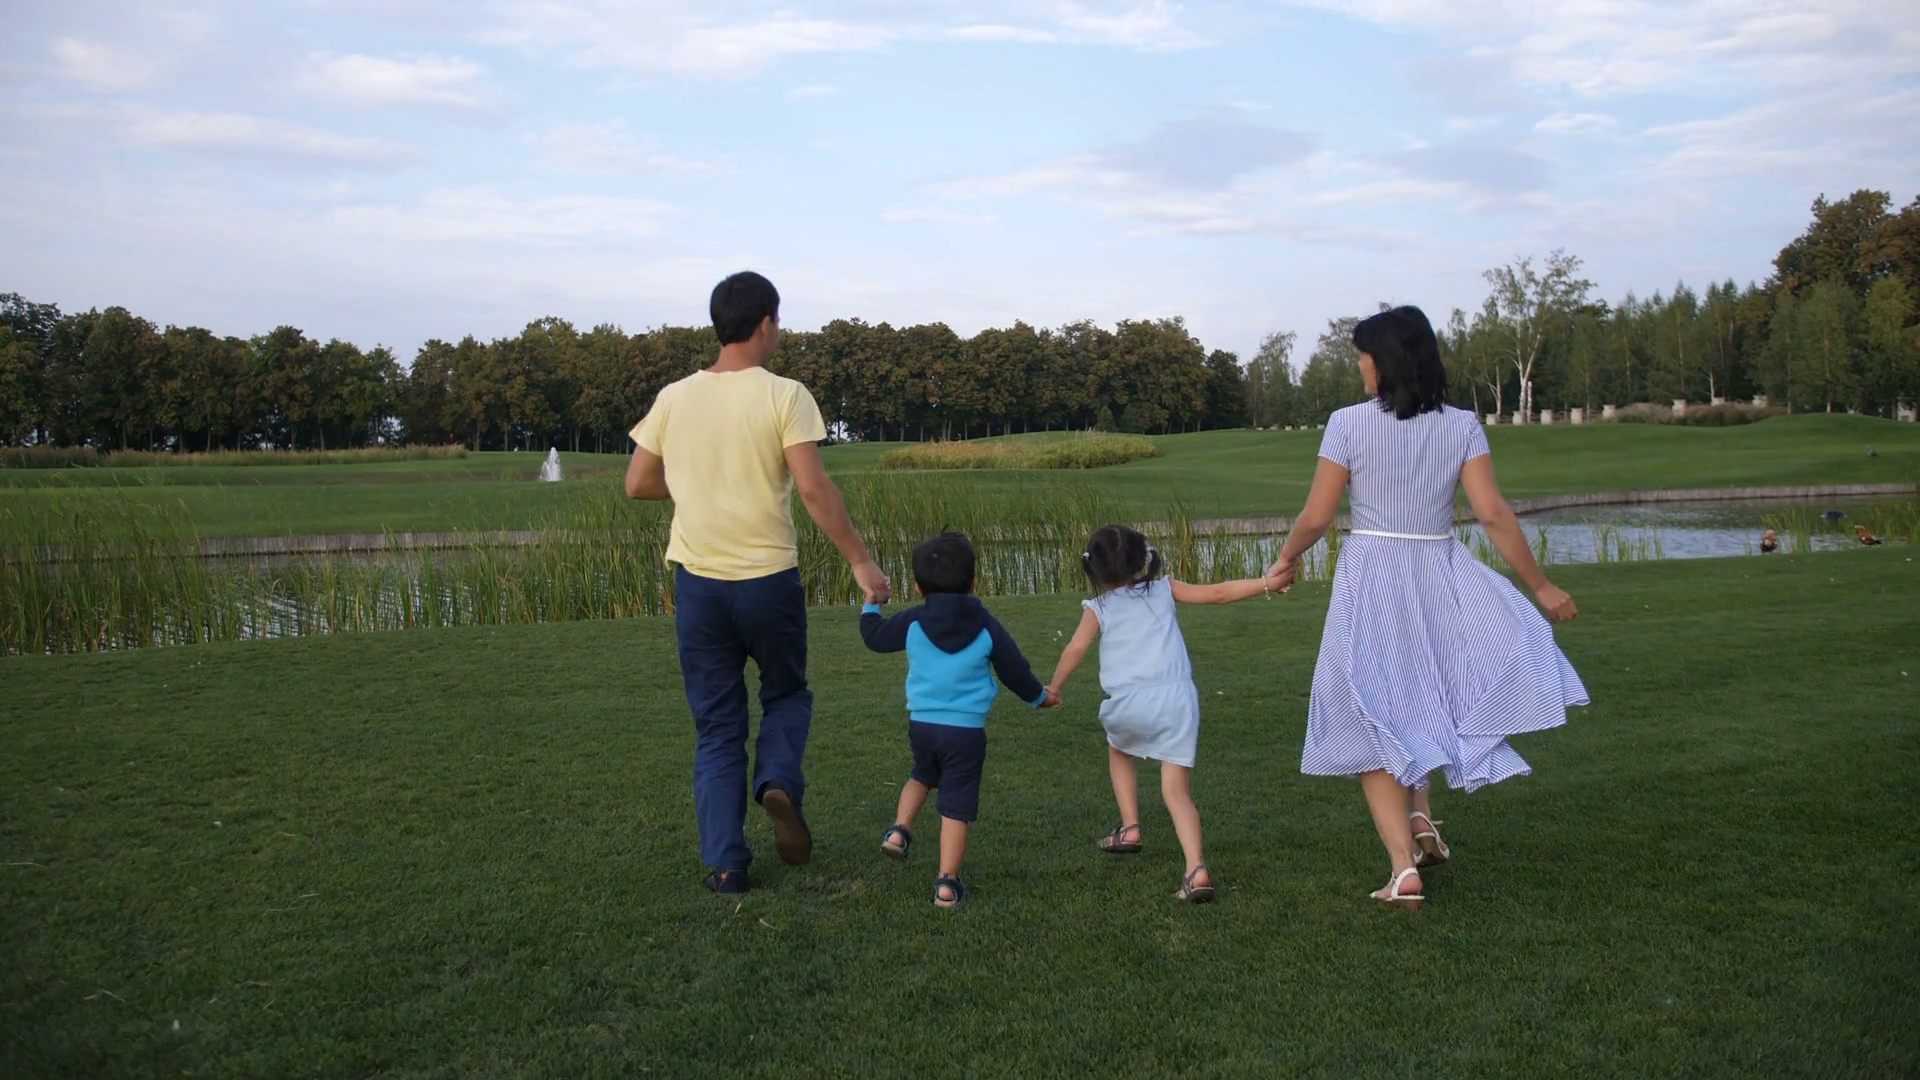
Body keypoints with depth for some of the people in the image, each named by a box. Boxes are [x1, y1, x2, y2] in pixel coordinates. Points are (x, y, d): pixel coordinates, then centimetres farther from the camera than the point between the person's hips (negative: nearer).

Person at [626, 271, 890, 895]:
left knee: (717, 727, 12)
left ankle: (726, 864, 9)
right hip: (768, 579, -3)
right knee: (786, 693, 22)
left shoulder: (674, 399, 3)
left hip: (697, 580, 3)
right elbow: (813, 487, -15)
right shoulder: (784, 396, -8)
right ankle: (780, 782, -5)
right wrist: (860, 561, -9)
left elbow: (637, 485, 8)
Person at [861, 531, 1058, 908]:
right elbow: (1015, 671, 7)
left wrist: (871, 603, 32)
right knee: (957, 805, 3)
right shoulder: (987, 628, -1)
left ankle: (900, 828, 15)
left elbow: (875, 637, 13)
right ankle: (947, 884, 2)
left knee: (922, 776, 32)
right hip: (966, 731, -2)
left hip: (921, 725, 3)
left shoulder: (912, 623, -1)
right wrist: (1039, 697, 26)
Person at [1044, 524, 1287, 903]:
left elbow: (1076, 649, -3)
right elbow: (1218, 593, 15)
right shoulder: (1164, 591, 16)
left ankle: (1130, 827, 26)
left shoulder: (1098, 609, 9)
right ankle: (1196, 868, -15)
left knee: (1119, 752, 33)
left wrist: (1054, 688, 10)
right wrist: (1266, 584, 23)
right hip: (1177, 698, 1)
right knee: (1177, 789, 2)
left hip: (1130, 702, -1)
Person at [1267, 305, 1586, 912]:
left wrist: (1287, 558, 13)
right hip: (1441, 577, 3)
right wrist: (1541, 587, 3)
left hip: (1370, 578, -3)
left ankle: (1404, 868, 0)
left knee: (1378, 726, 6)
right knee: (1422, 701, 26)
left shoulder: (1349, 424, -8)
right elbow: (1493, 515, -6)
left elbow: (1316, 517, -6)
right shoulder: (1462, 427, -1)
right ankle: (1421, 819, 10)